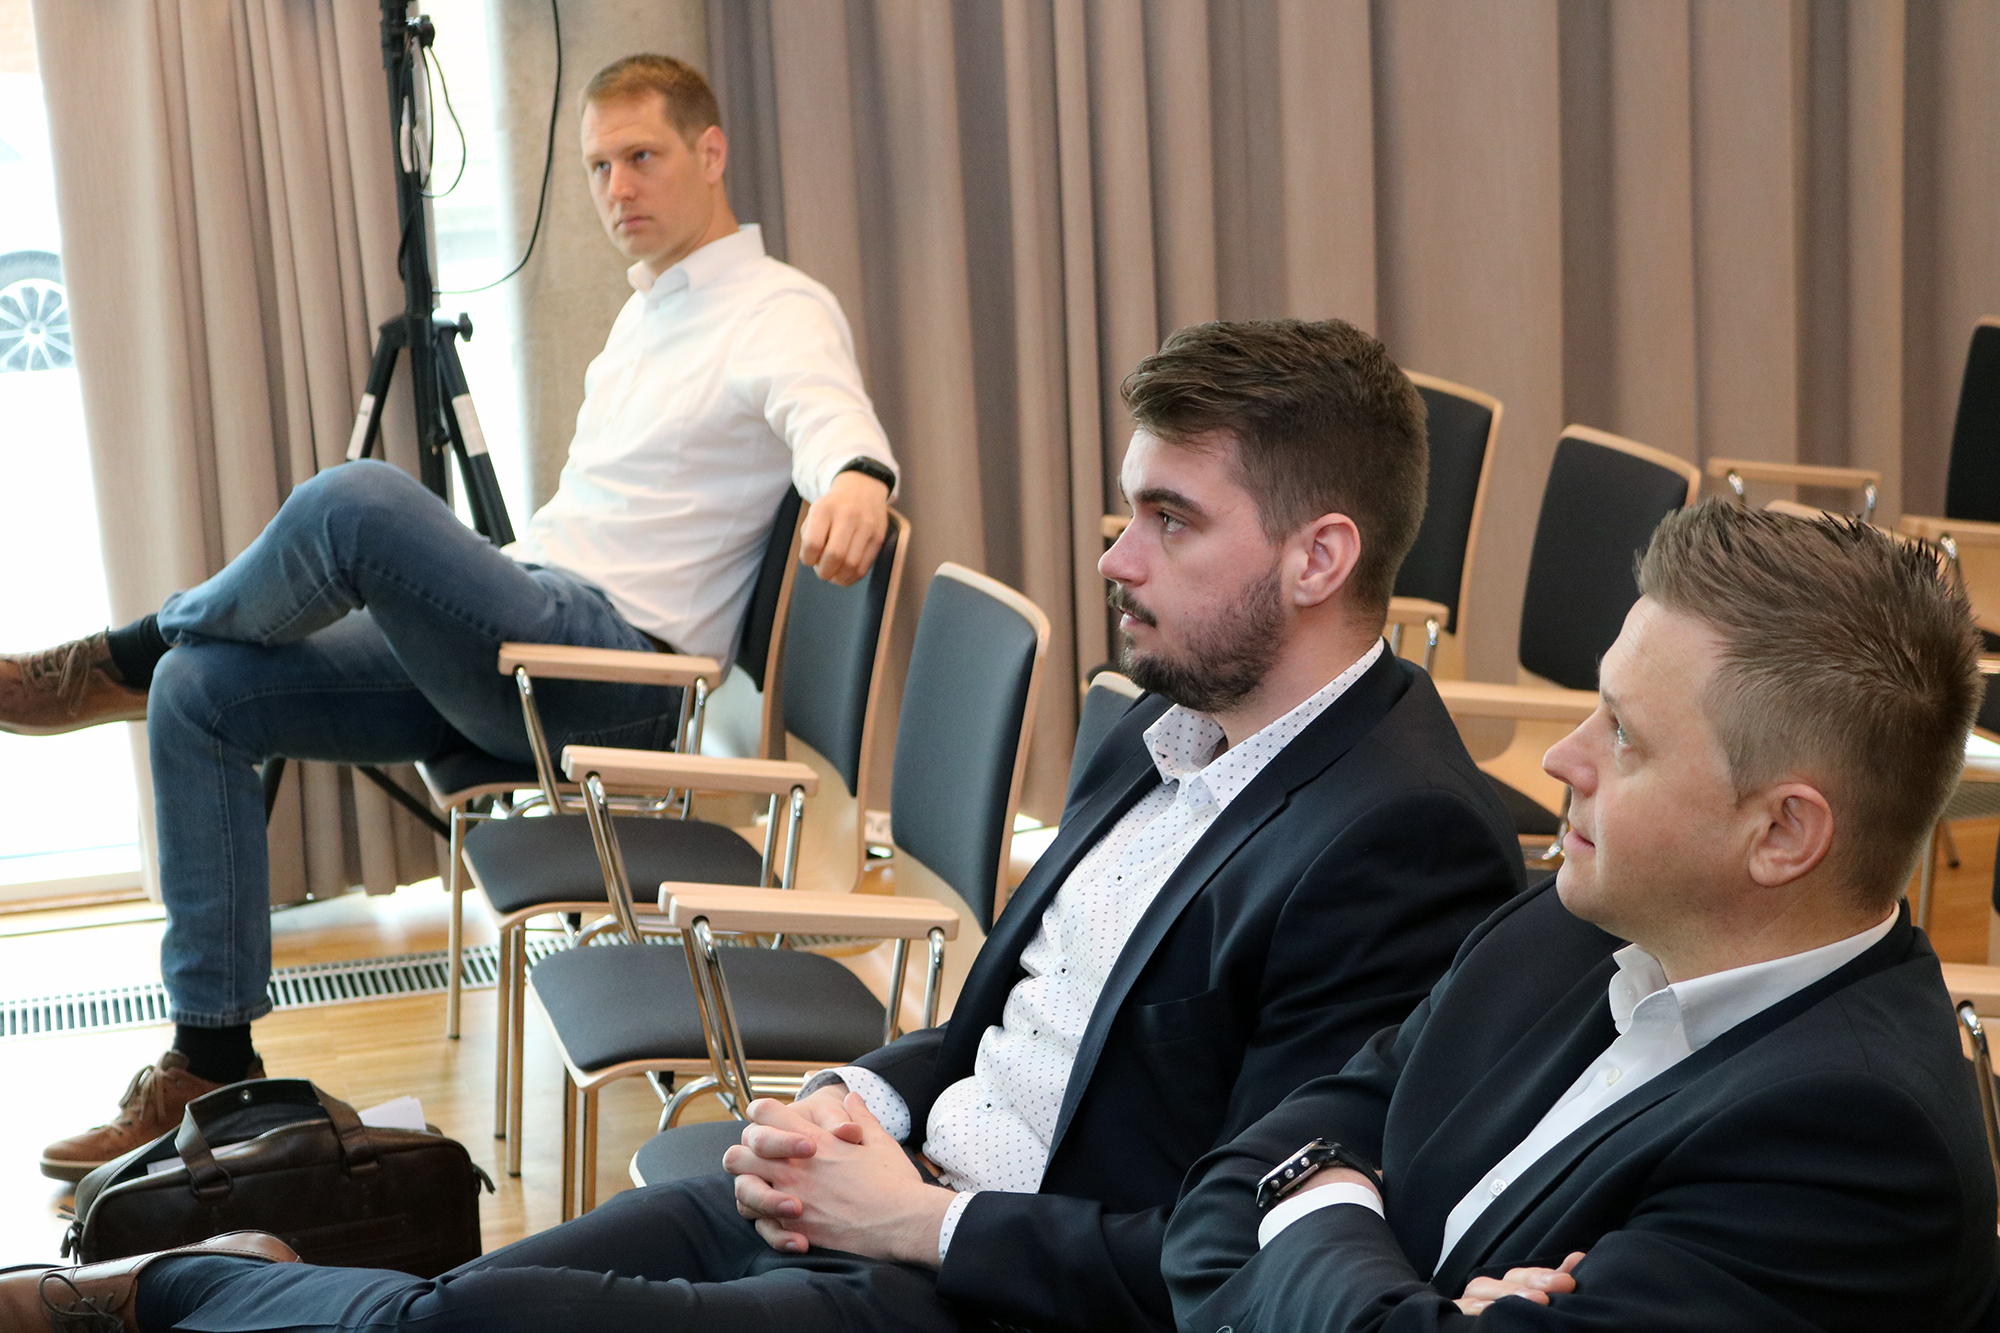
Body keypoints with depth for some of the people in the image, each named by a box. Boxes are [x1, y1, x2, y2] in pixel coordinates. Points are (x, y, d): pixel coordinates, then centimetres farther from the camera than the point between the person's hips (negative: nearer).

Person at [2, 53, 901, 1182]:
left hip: (615, 673, -10)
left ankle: (126, 657, 0)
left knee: (355, 502, -31)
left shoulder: (780, 310, -7)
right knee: (200, 695, 1)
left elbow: (827, 409, -31)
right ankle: (214, 1067, 2)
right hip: (520, 638, 10)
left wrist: (857, 476, -52)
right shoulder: (648, 314, 24)